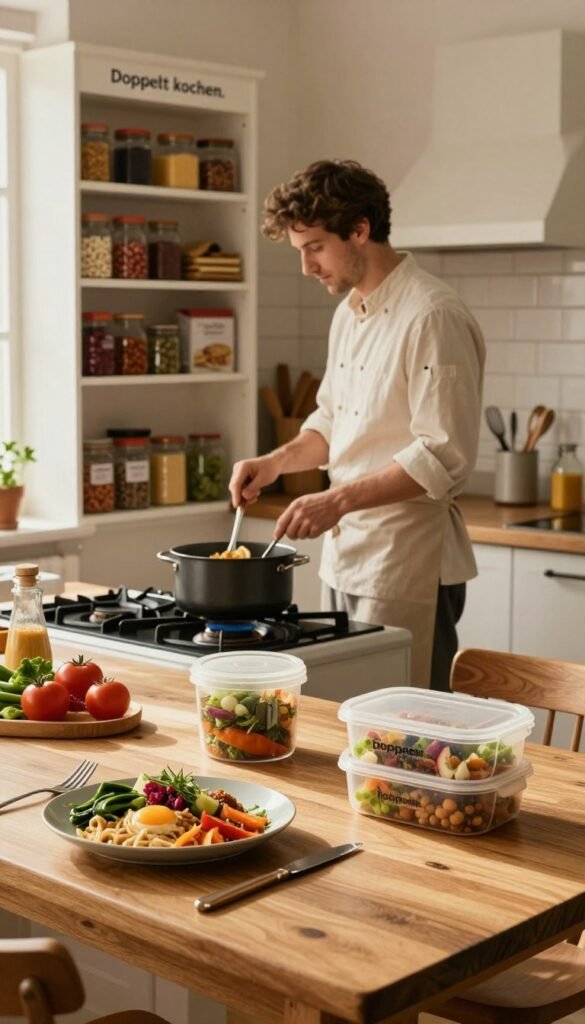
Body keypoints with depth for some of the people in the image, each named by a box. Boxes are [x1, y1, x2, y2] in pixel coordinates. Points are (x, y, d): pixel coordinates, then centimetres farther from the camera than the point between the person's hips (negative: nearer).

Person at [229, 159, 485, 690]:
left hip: (406, 567, -9)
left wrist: (338, 500, -23)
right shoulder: (350, 313, 13)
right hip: (343, 556, 9)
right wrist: (277, 461, 6)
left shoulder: (434, 317, -16)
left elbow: (444, 457, -20)